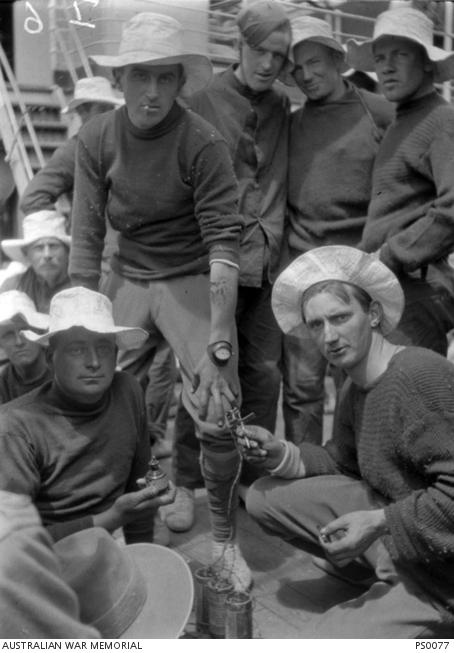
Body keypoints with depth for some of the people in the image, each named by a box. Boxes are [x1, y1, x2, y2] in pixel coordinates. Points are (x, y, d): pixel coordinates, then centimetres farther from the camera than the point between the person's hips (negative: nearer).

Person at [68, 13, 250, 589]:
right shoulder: (97, 138, -5)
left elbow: (223, 242, -19)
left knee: (217, 419, -10)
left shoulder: (203, 144, -15)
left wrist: (219, 347, -24)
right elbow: (86, 238, -3)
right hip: (127, 279, 3)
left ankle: (224, 540, 16)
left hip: (193, 282, -3)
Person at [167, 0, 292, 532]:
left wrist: (268, 235, 5)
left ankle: (252, 475, 24)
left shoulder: (282, 108, 11)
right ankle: (185, 485, 12)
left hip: (267, 261, 4)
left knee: (263, 372, 8)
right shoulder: (203, 103, -2)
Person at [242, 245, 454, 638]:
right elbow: (341, 461, 14)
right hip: (389, 516, 9)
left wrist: (380, 523, -29)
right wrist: (280, 455, -1)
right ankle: (387, 577, 8)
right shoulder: (355, 388, 4)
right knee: (264, 498, 4)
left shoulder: (422, 374, -26)